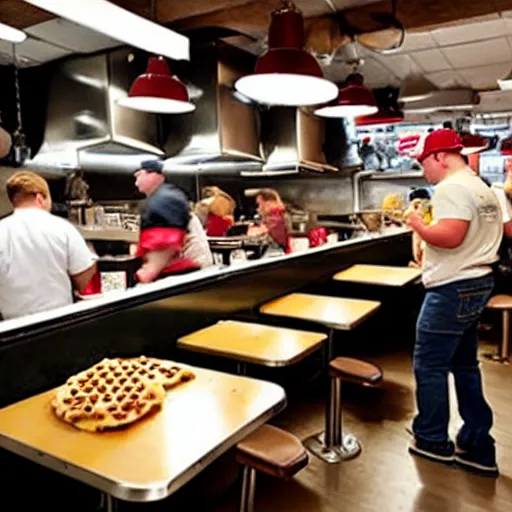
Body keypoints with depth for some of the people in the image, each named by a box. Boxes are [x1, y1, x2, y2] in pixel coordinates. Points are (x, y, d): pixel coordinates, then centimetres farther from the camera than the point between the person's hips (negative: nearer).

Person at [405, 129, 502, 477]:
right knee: (465, 365, 16)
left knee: (429, 366, 3)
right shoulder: (483, 188, 16)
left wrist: (418, 225, -13)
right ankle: (478, 447, 24)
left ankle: (432, 441, 18)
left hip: (453, 289, -10)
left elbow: (449, 236, -29)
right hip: (478, 283, 11)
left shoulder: (452, 187, -17)